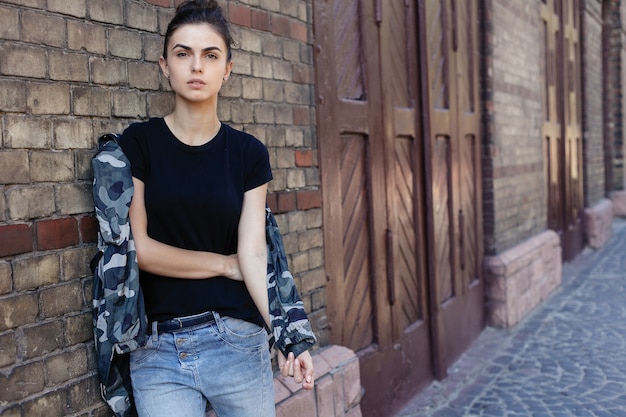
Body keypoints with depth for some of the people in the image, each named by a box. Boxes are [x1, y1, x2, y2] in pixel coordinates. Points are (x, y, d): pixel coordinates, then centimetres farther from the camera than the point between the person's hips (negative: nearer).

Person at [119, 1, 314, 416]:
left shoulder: (248, 153, 3)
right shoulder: (138, 143, -1)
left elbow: (253, 254, -3)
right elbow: (138, 246, -7)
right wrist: (224, 264, -2)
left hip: (237, 340, 1)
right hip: (157, 350, -1)